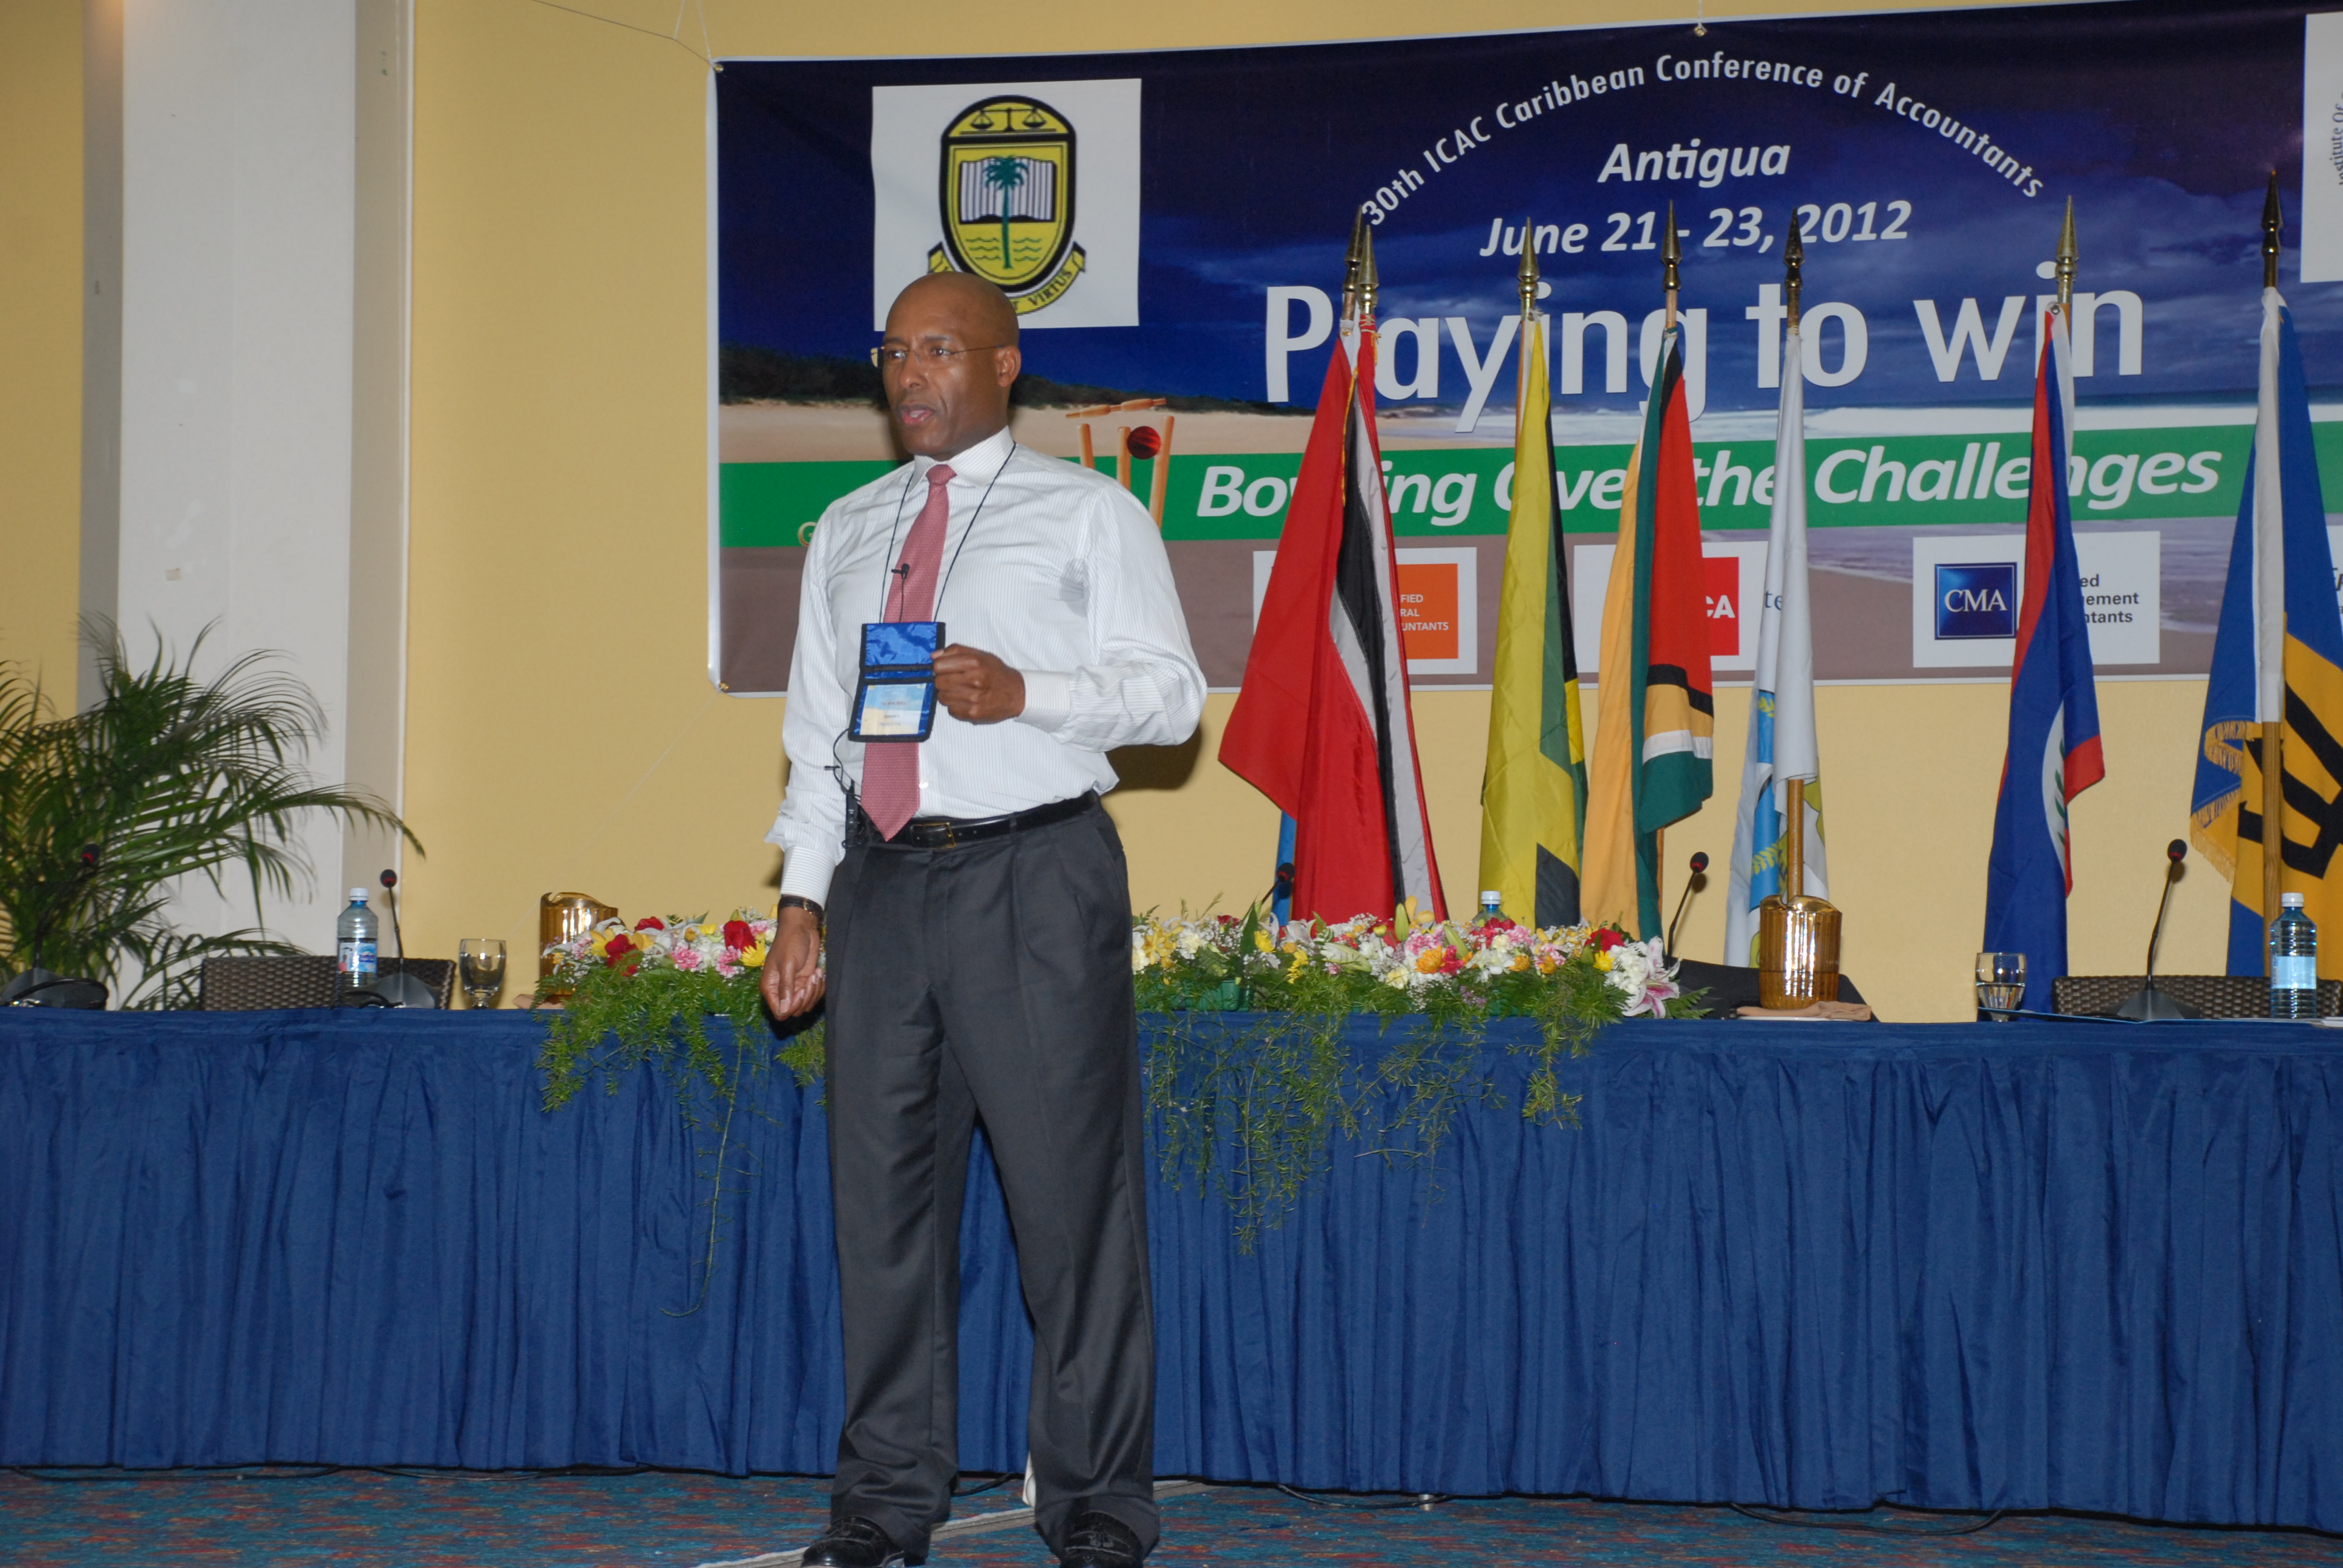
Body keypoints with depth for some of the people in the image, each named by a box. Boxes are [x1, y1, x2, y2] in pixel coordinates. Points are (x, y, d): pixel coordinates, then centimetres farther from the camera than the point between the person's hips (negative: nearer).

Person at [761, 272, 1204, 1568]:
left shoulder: (1086, 515, 5)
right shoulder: (847, 534, 19)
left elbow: (1170, 691, -2)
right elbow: (817, 731, 18)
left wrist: (1026, 692, -17)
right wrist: (803, 893, 8)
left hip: (1035, 876, -4)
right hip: (881, 877, 5)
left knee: (1072, 1190, -5)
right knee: (883, 1190, 5)